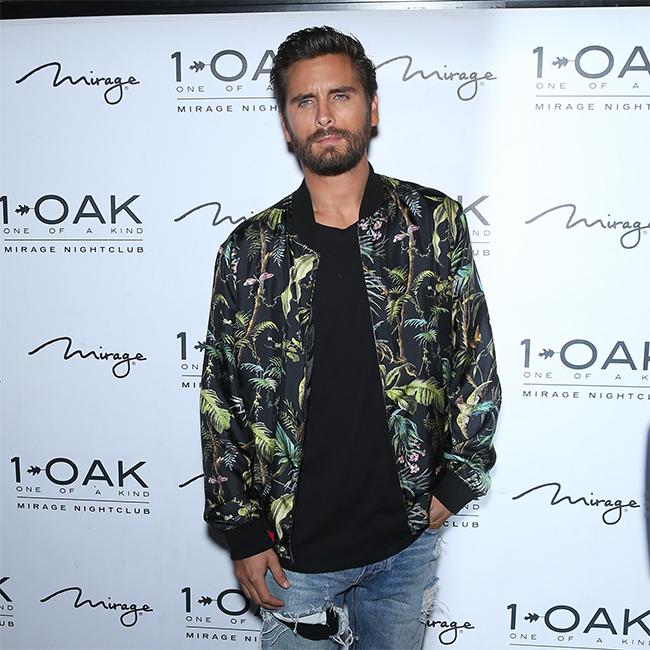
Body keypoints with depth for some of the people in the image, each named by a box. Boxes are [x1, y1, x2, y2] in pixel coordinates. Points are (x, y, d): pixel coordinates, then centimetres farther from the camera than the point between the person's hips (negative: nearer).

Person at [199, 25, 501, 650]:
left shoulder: (434, 223, -5)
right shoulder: (249, 250, -6)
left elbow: (477, 359, 1)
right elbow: (221, 400, -2)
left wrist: (457, 478, 1)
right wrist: (242, 532, -1)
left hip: (406, 535, 1)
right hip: (295, 547, 0)